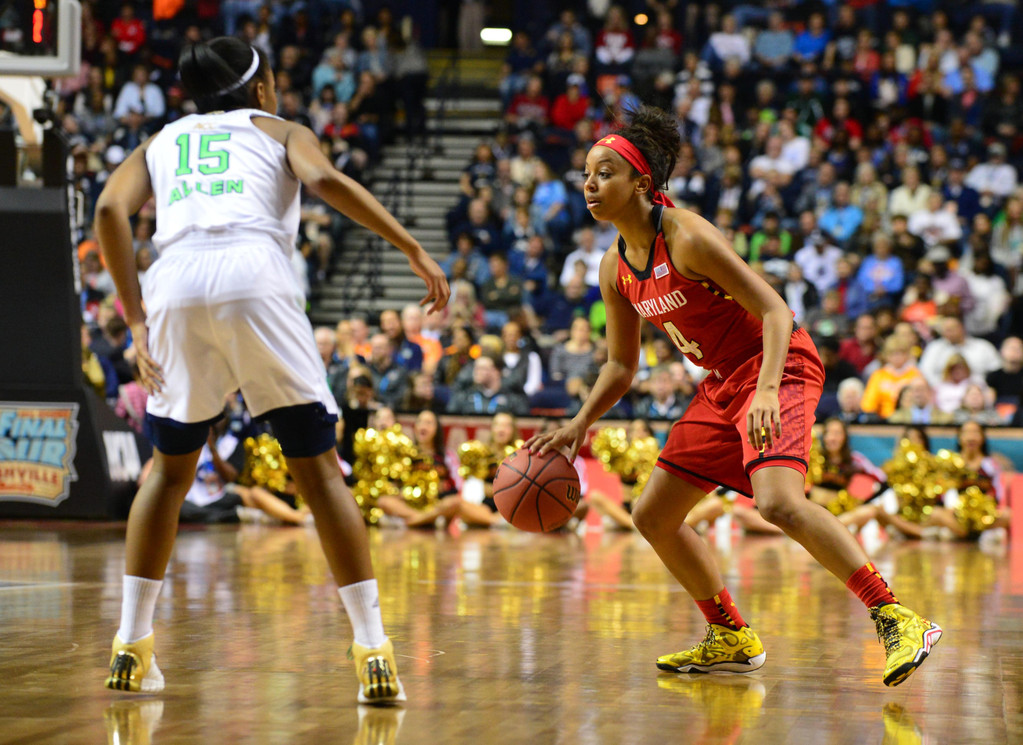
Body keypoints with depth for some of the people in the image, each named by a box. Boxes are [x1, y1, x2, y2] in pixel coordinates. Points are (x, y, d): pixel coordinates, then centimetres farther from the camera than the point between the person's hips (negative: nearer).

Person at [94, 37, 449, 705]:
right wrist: (414, 250, -3)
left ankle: (131, 649, 18)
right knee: (319, 468, 3)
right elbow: (324, 179, 0)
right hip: (255, 276, -2)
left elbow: (111, 210, 10)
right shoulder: (280, 132, 24)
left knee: (169, 468, 21)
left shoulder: (161, 142, 30)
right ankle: (375, 655, -3)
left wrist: (136, 319, 10)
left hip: (177, 281, 2)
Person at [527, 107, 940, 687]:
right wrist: (579, 425, 2)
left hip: (779, 367, -9)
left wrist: (767, 391, -37)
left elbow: (775, 311, -23)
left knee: (778, 502, -31)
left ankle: (897, 620, -27)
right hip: (724, 384, 9)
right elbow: (622, 366, 16)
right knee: (653, 516, 9)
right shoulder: (616, 268, 5)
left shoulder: (687, 236, -20)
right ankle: (733, 639, 23)